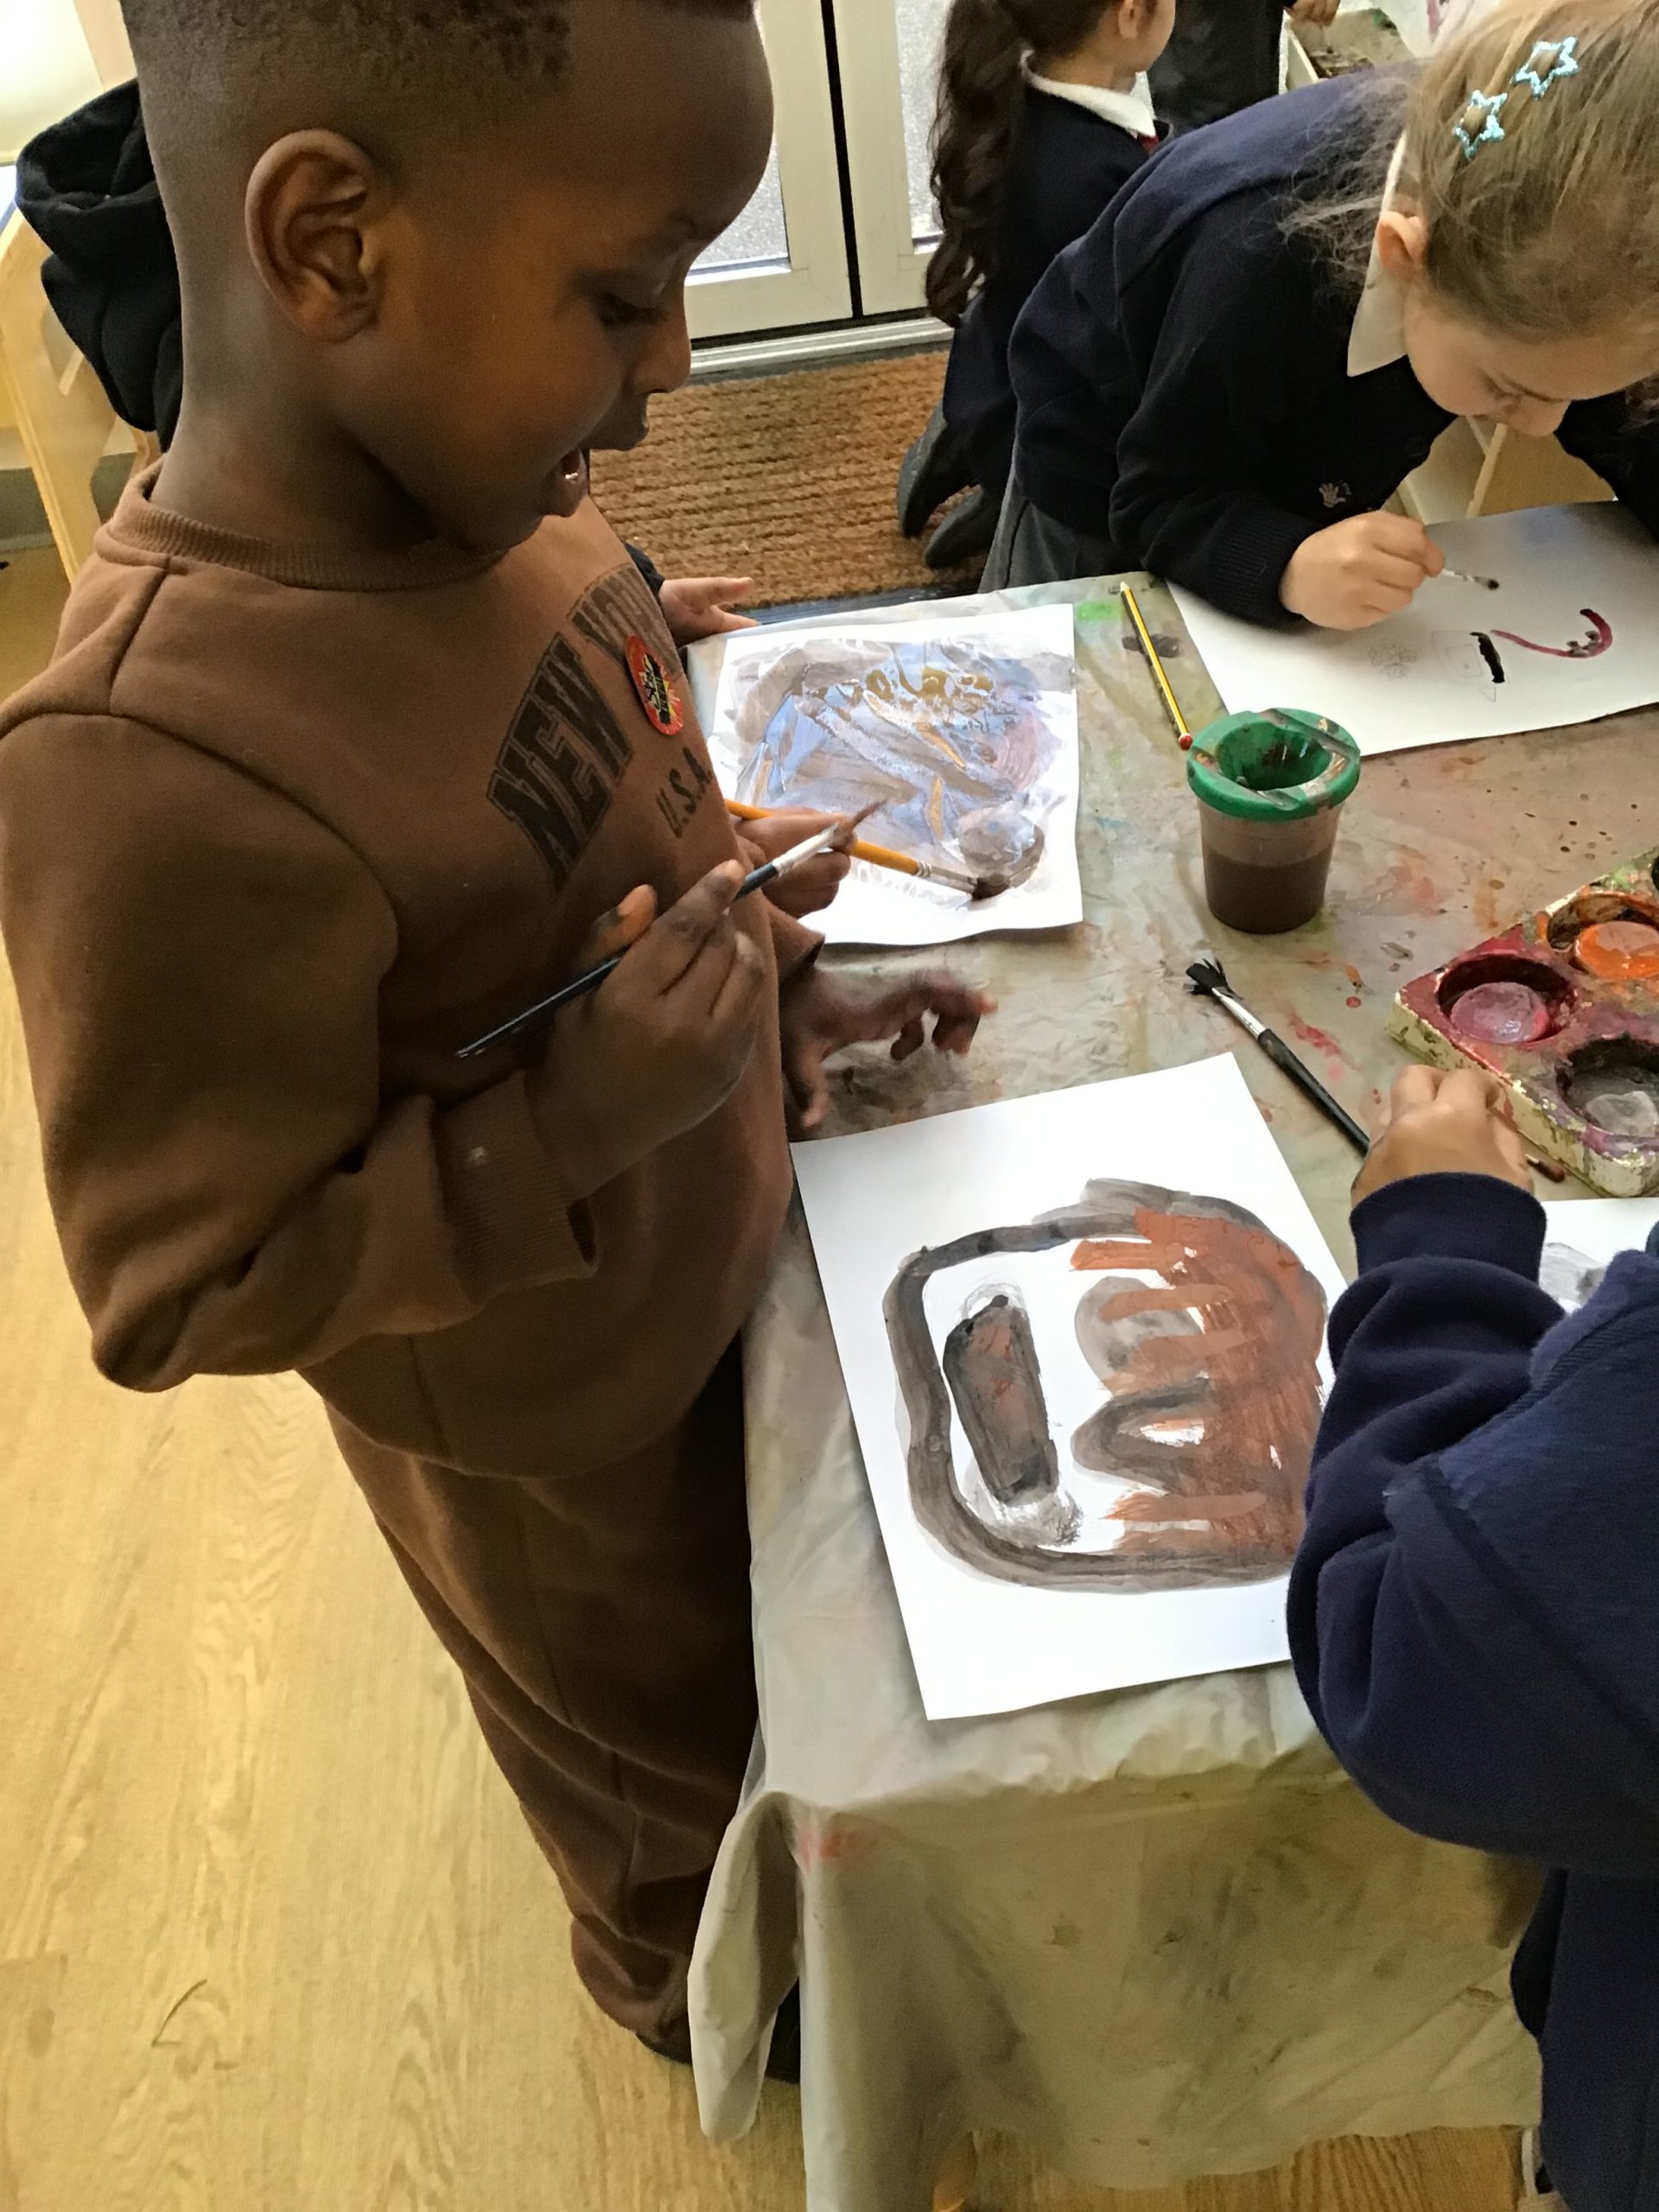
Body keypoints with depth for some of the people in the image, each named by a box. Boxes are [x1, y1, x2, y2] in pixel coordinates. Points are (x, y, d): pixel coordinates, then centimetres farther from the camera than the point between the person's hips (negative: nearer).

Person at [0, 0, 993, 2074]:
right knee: (668, 1761, 27)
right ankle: (689, 1986, 63)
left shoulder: (473, 489, -15)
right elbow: (186, 1293, -28)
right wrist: (564, 1127, -36)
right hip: (558, 1443, -6)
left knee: (777, 1642, 35)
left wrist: (786, 991, -1)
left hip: (716, 1275, 7)